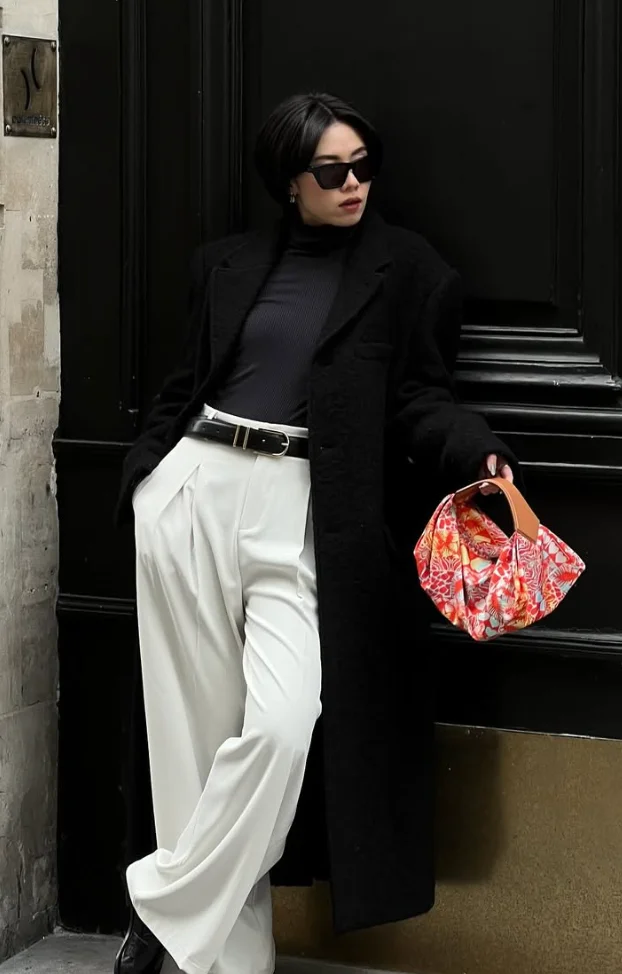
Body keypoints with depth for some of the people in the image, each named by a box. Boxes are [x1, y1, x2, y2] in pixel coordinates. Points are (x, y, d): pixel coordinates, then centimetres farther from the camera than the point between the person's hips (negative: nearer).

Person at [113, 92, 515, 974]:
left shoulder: (409, 271, 7)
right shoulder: (229, 264, 15)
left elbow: (419, 401, 2)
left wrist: (479, 455, -15)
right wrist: (141, 477, 14)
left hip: (302, 513, -3)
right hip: (193, 491, 3)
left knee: (280, 727, -19)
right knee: (199, 725, 1)